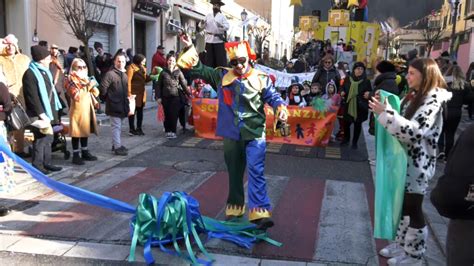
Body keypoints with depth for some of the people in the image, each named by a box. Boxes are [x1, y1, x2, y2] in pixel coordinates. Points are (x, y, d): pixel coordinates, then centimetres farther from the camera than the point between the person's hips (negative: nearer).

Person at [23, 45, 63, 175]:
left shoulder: (45, 71, 13)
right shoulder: (30, 74, -16)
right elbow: (33, 97, -21)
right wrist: (42, 114, -23)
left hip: (48, 112, 9)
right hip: (38, 114, -9)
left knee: (48, 139, 15)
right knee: (40, 140, -3)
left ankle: (47, 163, 25)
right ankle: (37, 166, 7)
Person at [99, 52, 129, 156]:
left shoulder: (124, 75, 13)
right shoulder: (110, 74, -13)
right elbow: (102, 89, -16)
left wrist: (127, 105, 14)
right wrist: (108, 99, -3)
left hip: (122, 106, 8)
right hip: (114, 106, -8)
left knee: (118, 126, 16)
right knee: (116, 126, -4)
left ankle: (116, 144, 28)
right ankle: (117, 147, 1)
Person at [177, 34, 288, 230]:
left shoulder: (261, 79, -1)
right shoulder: (222, 76, 6)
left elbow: (272, 96, -3)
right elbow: (199, 69, 12)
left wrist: (281, 107, -24)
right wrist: (190, 48, 5)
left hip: (255, 133, -3)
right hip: (232, 134, 3)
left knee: (256, 171, -14)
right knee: (234, 173, 14)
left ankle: (260, 213, -15)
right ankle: (234, 209, 28)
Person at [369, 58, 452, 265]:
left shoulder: (432, 100, -17)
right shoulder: (415, 96, 12)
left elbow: (414, 131, -29)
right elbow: (402, 122, 17)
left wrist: (385, 113, -30)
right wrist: (384, 107, 1)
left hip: (417, 164, -9)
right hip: (405, 159, 9)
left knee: (413, 209, 3)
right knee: (403, 205, 17)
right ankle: (402, 244, 32)